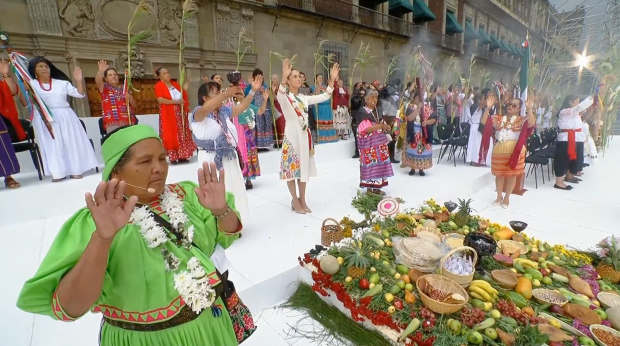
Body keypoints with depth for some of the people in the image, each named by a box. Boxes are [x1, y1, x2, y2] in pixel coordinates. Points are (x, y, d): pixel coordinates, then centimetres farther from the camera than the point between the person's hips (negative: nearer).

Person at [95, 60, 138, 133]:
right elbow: (98, 81, -12)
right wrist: (101, 71, -31)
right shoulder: (105, 88, 12)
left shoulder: (124, 89, 20)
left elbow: (134, 106, 16)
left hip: (129, 122, 4)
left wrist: (130, 98, -4)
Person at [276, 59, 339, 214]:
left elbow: (324, 97, 9)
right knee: (292, 168, 1)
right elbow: (280, 96, -31)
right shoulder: (285, 98, -7)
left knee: (304, 167, 12)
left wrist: (332, 80, -2)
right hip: (291, 136, -6)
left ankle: (302, 200, 25)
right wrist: (283, 77, -46)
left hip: (304, 136, 6)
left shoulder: (304, 98, 11)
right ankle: (295, 201, 16)